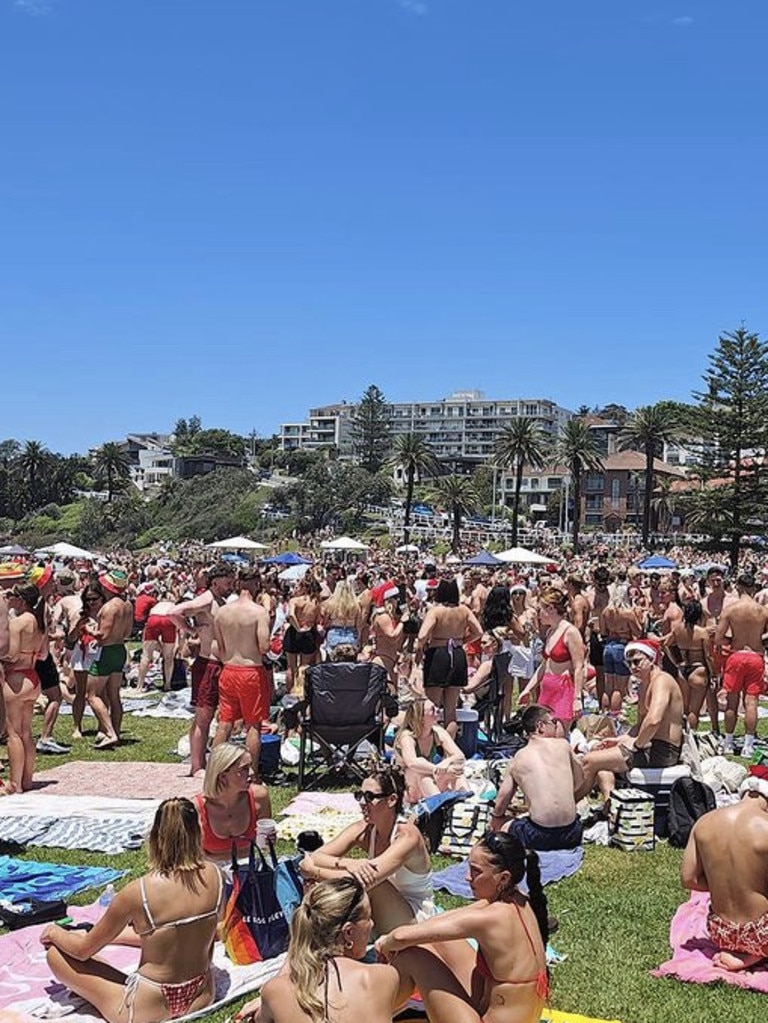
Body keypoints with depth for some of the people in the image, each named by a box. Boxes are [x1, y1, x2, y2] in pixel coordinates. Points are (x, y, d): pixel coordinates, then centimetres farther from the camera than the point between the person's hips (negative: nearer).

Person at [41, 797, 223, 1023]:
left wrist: (56, 933, 14)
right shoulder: (214, 875, -10)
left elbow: (84, 950, -6)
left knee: (55, 953, 6)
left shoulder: (138, 892, -21)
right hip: (202, 997, 5)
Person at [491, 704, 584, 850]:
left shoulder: (516, 759, 5)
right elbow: (579, 781, 18)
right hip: (571, 835, 1)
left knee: (500, 827, 23)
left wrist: (497, 817, 27)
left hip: (539, 837, -1)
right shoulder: (563, 745, 4)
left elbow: (499, 807, 6)